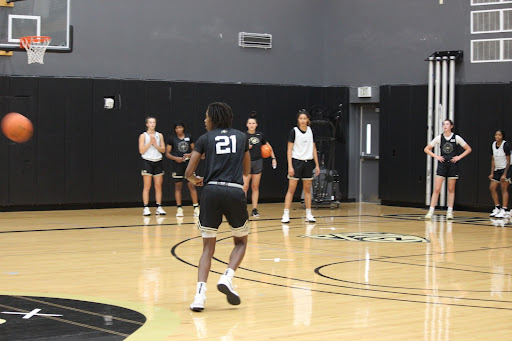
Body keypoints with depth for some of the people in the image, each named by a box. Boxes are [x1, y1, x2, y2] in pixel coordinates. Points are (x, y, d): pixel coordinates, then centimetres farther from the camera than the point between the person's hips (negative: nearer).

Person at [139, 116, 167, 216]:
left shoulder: (159, 135, 10)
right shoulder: (143, 136, 1)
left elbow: (163, 150, 6)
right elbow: (141, 151, -7)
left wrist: (155, 144, -9)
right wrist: (150, 142, -13)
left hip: (158, 162, 3)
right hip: (147, 162, -3)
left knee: (158, 186, 3)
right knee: (147, 186, -5)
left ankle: (159, 207, 6)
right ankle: (146, 208, -4)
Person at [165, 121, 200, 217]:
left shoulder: (189, 137, 5)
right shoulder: (172, 139, 1)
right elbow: (167, 153, 3)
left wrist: (190, 155, -9)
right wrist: (175, 158, -14)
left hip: (188, 163, 1)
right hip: (177, 165, 0)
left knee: (192, 185, -5)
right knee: (178, 186, 4)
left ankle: (196, 208, -3)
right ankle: (179, 209, 9)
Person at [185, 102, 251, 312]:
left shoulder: (205, 139, 9)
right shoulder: (241, 137, 15)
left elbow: (189, 173, 5)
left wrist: (196, 180, 27)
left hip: (211, 192, 0)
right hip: (235, 192, 0)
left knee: (208, 247, 9)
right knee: (241, 241, 21)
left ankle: (200, 293, -9)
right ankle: (227, 277, -5)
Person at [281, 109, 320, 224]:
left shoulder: (310, 131, 7)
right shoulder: (294, 131, -5)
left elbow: (314, 148, 13)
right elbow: (289, 150, -6)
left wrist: (317, 165, 9)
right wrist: (290, 166, -13)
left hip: (308, 163, 4)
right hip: (296, 162, -4)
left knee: (307, 189, 8)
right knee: (291, 189, -5)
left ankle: (309, 214, 13)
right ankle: (286, 214, -4)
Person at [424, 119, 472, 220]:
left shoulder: (456, 138, -2)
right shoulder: (439, 138, 0)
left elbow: (468, 149, 4)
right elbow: (426, 149, 5)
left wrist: (459, 157, -5)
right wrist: (436, 156, -4)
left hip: (452, 165, 0)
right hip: (442, 164, 0)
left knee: (451, 189, 6)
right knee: (437, 189, -6)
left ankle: (450, 212, 12)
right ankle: (431, 211, -6)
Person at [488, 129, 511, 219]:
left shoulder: (505, 145, -14)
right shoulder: (493, 145, 6)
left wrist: (504, 174, -18)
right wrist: (492, 173, 8)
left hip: (505, 169, -7)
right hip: (497, 170, 7)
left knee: (504, 189, -10)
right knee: (492, 188, 4)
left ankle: (505, 210, -10)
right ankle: (497, 208, 14)